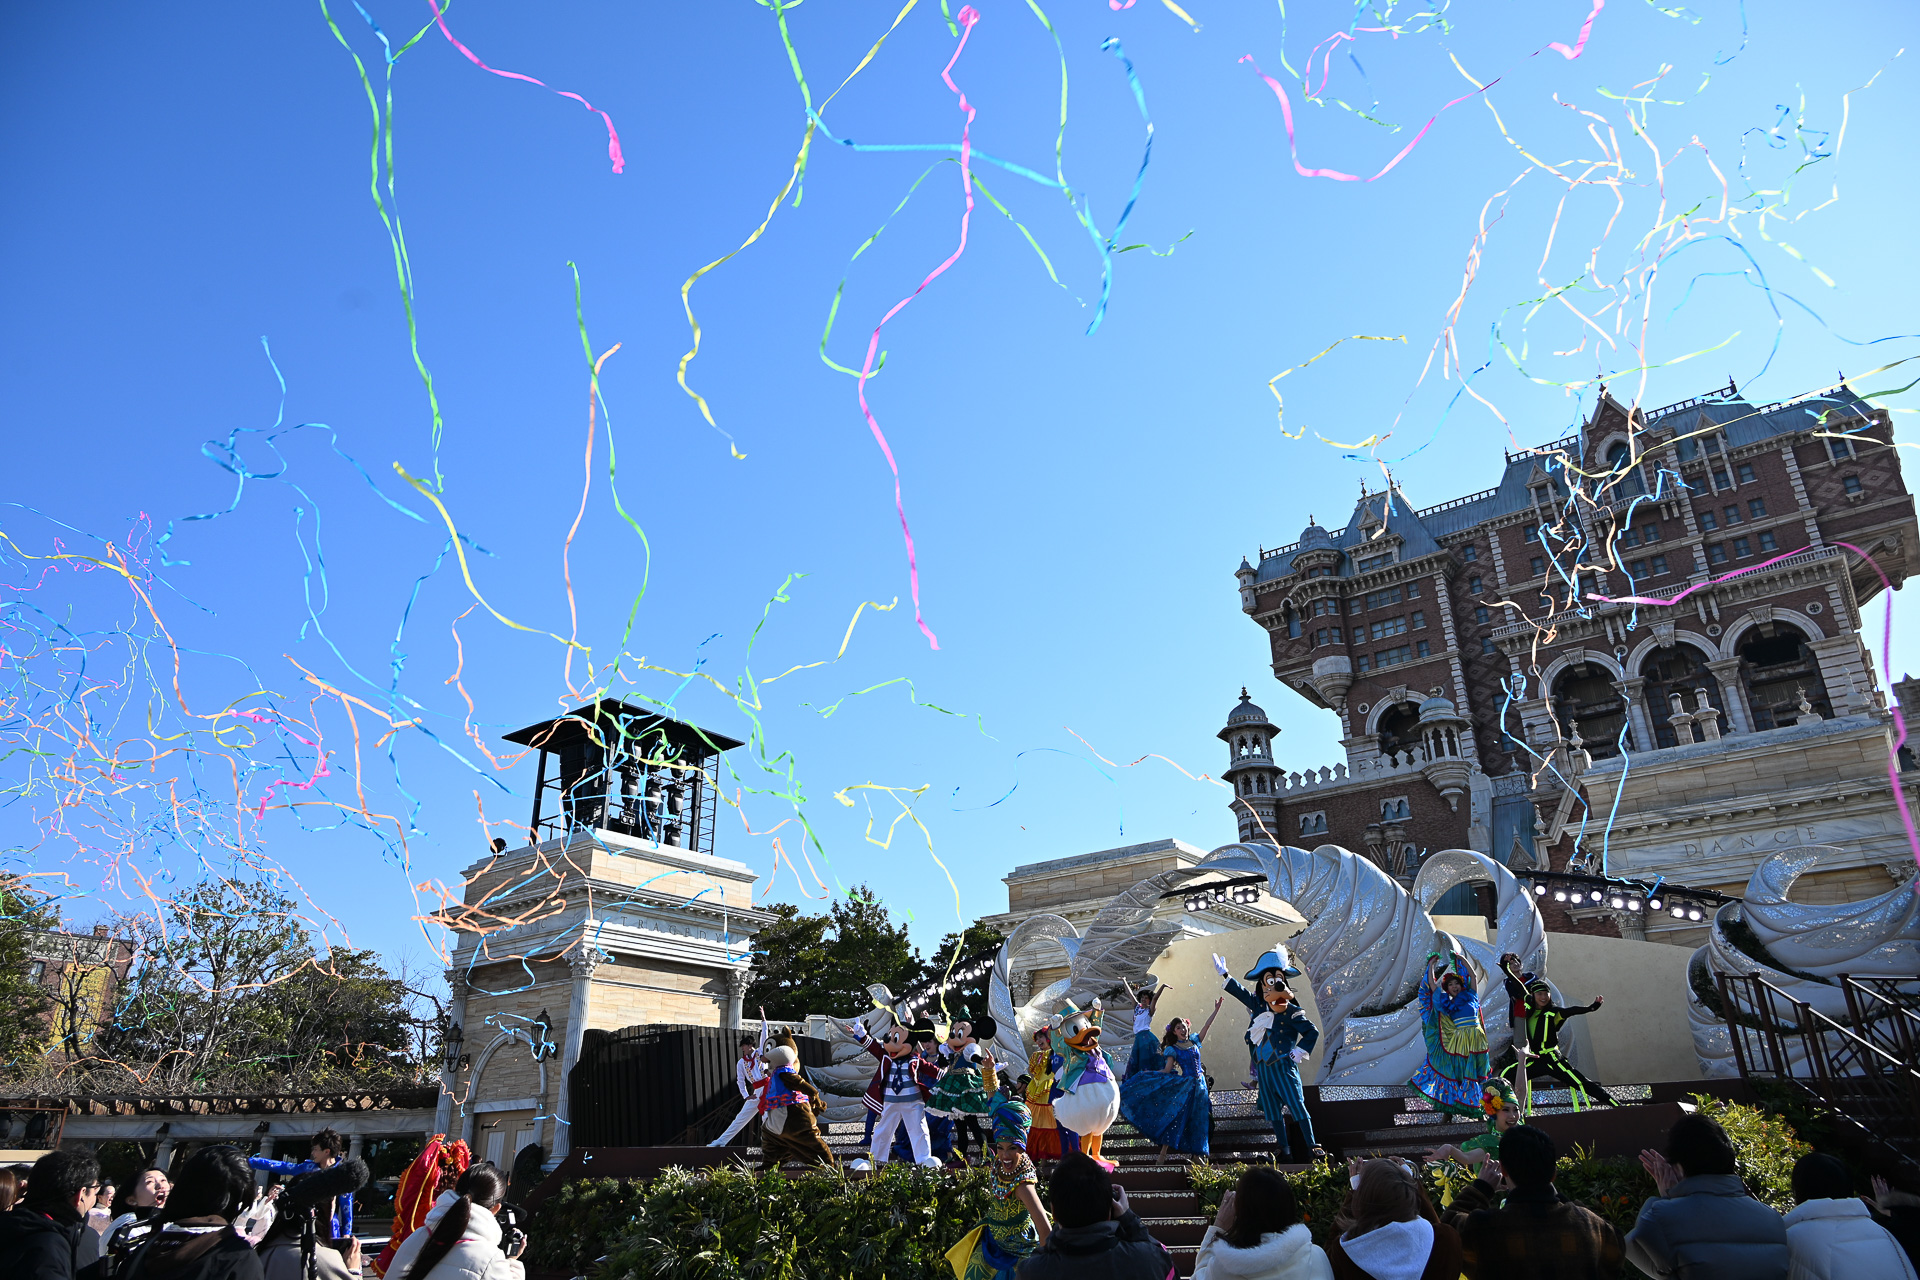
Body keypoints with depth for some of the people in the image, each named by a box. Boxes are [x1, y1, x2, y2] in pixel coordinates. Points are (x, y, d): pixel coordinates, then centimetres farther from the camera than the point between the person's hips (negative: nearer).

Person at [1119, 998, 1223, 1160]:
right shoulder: (1173, 1049, -2)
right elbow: (1167, 1070, -6)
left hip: (1199, 1085, 4)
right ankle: (1163, 1153, -4)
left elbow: (1207, 1025, 5)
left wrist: (1216, 1010, 0)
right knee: (1176, 1118, -8)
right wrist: (1148, 1074, -15)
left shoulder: (1194, 1041, 8)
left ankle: (1195, 1154, 18)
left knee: (1197, 1122, 7)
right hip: (1183, 1086, -4)